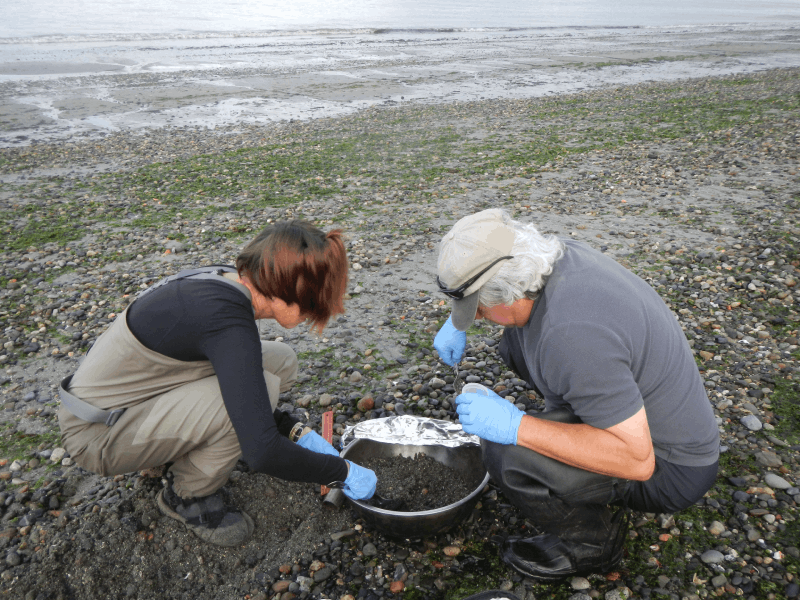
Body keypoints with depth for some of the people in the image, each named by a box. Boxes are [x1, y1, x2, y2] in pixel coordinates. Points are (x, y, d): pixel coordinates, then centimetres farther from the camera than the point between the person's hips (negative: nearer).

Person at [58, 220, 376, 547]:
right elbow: (262, 453, -36)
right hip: (97, 434, -8)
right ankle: (187, 496, -2)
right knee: (260, 388, -27)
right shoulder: (228, 321, -32)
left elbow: (238, 375, 11)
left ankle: (179, 451, 11)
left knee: (280, 361, -1)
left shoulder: (226, 282, -4)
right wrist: (343, 471, -19)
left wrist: (298, 432, 4)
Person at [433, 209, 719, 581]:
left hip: (664, 466, -8)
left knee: (504, 451, -25)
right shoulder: (558, 256, -10)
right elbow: (493, 277, 14)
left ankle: (593, 541, 4)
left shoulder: (573, 334, -37)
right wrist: (458, 322, 5)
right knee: (517, 341, 8)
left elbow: (637, 459, -33)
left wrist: (517, 427, -33)